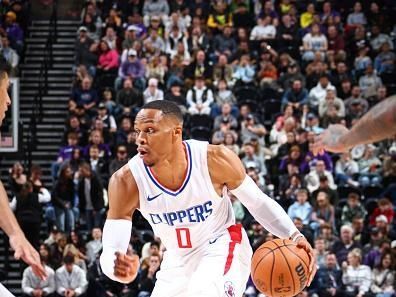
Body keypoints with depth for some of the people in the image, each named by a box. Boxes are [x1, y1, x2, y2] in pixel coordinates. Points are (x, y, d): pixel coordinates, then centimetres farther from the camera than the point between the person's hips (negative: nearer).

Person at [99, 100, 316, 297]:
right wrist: (117, 266, -49)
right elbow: (110, 251, -24)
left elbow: (258, 202, -8)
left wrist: (293, 235, -23)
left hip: (222, 248, -4)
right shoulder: (126, 181, -23)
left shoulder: (215, 160, -24)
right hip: (177, 261, 4)